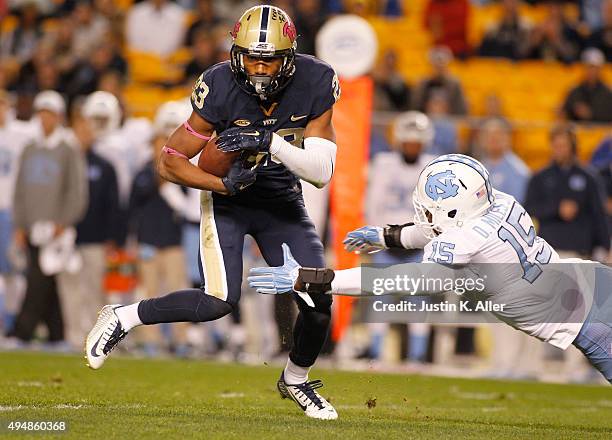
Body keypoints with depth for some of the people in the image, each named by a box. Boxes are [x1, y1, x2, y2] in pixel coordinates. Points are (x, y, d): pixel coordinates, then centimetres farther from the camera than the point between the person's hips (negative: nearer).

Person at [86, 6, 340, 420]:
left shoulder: (315, 84, -19)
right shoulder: (220, 89, -25)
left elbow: (322, 171, -22)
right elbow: (170, 161, -18)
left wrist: (270, 142, -36)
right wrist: (225, 184, -30)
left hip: (282, 201, 3)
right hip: (228, 200, -3)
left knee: (319, 300, -6)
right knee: (219, 302, -21)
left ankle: (296, 379, 23)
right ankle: (122, 318, 0)